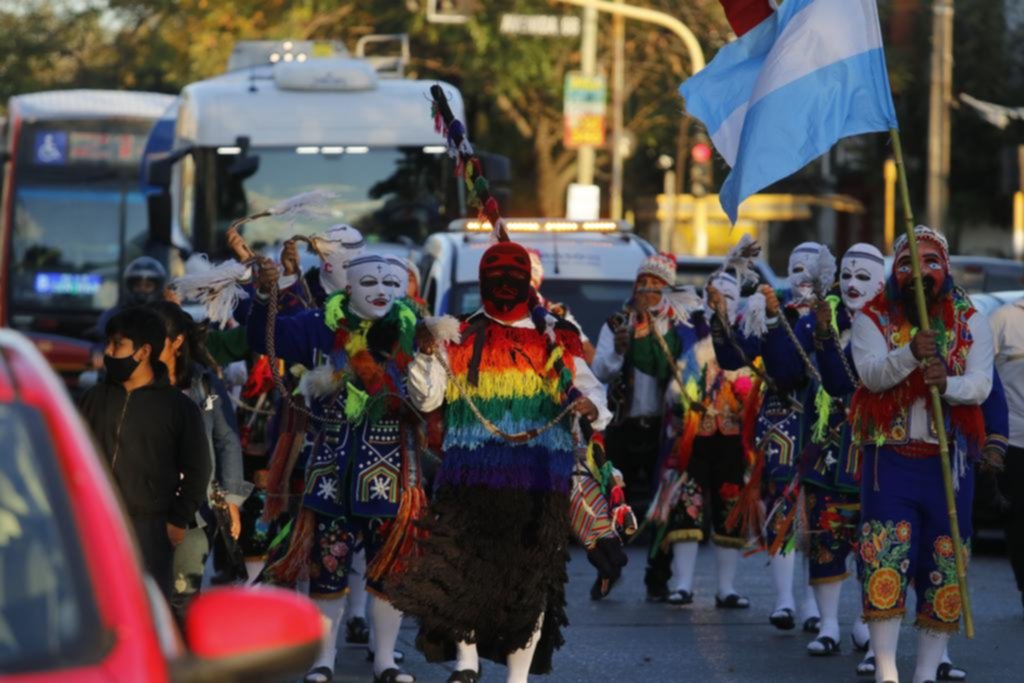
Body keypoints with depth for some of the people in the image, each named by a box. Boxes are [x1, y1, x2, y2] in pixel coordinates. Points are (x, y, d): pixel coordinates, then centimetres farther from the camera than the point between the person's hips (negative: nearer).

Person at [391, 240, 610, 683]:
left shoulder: (555, 338, 12)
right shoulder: (460, 338, 10)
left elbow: (587, 385, 10)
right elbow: (426, 399, 6)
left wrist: (590, 405, -14)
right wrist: (428, 352, -11)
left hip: (539, 477, 1)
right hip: (472, 473, -1)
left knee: (531, 573, 3)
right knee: (459, 561, -13)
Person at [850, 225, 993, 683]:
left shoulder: (970, 321, 6)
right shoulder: (873, 318, 3)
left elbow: (981, 384, -6)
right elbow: (871, 374, -13)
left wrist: (949, 384, -28)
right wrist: (911, 353, -32)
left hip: (949, 460, 2)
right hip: (890, 456, -2)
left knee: (944, 565, 2)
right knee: (886, 561, -10)